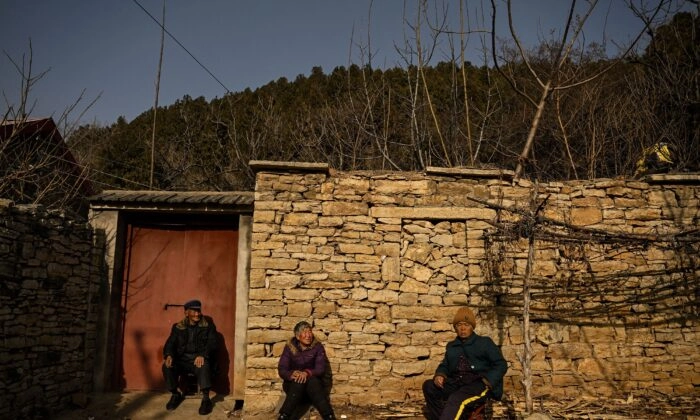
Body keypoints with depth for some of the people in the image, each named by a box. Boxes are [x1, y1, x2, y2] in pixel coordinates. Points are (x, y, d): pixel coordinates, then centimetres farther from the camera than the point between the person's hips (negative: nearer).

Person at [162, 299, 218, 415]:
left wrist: (203, 355, -27)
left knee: (204, 366, -37)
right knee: (167, 366, -26)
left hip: (199, 359, -3)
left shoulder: (208, 326, 5)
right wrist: (169, 355, -21)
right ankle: (175, 395, -2)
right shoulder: (178, 327, 11)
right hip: (182, 359, 3)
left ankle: (206, 399, -27)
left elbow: (212, 344, -6)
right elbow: (170, 343, 3)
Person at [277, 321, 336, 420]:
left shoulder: (317, 347, -5)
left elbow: (321, 369, -14)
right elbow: (281, 370, -12)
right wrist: (291, 374, -35)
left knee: (311, 379, -33)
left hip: (313, 384, 0)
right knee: (299, 380, -33)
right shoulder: (289, 347, -4)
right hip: (293, 385, 0)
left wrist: (307, 373, -35)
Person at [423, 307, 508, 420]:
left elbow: (501, 364, 6)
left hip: (479, 384, -5)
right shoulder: (451, 346, 24)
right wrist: (439, 375, 2)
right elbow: (444, 365, 28)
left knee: (456, 399, -36)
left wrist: (487, 382, -12)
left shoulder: (485, 343, 11)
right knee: (429, 386, -21)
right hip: (456, 383, 5)